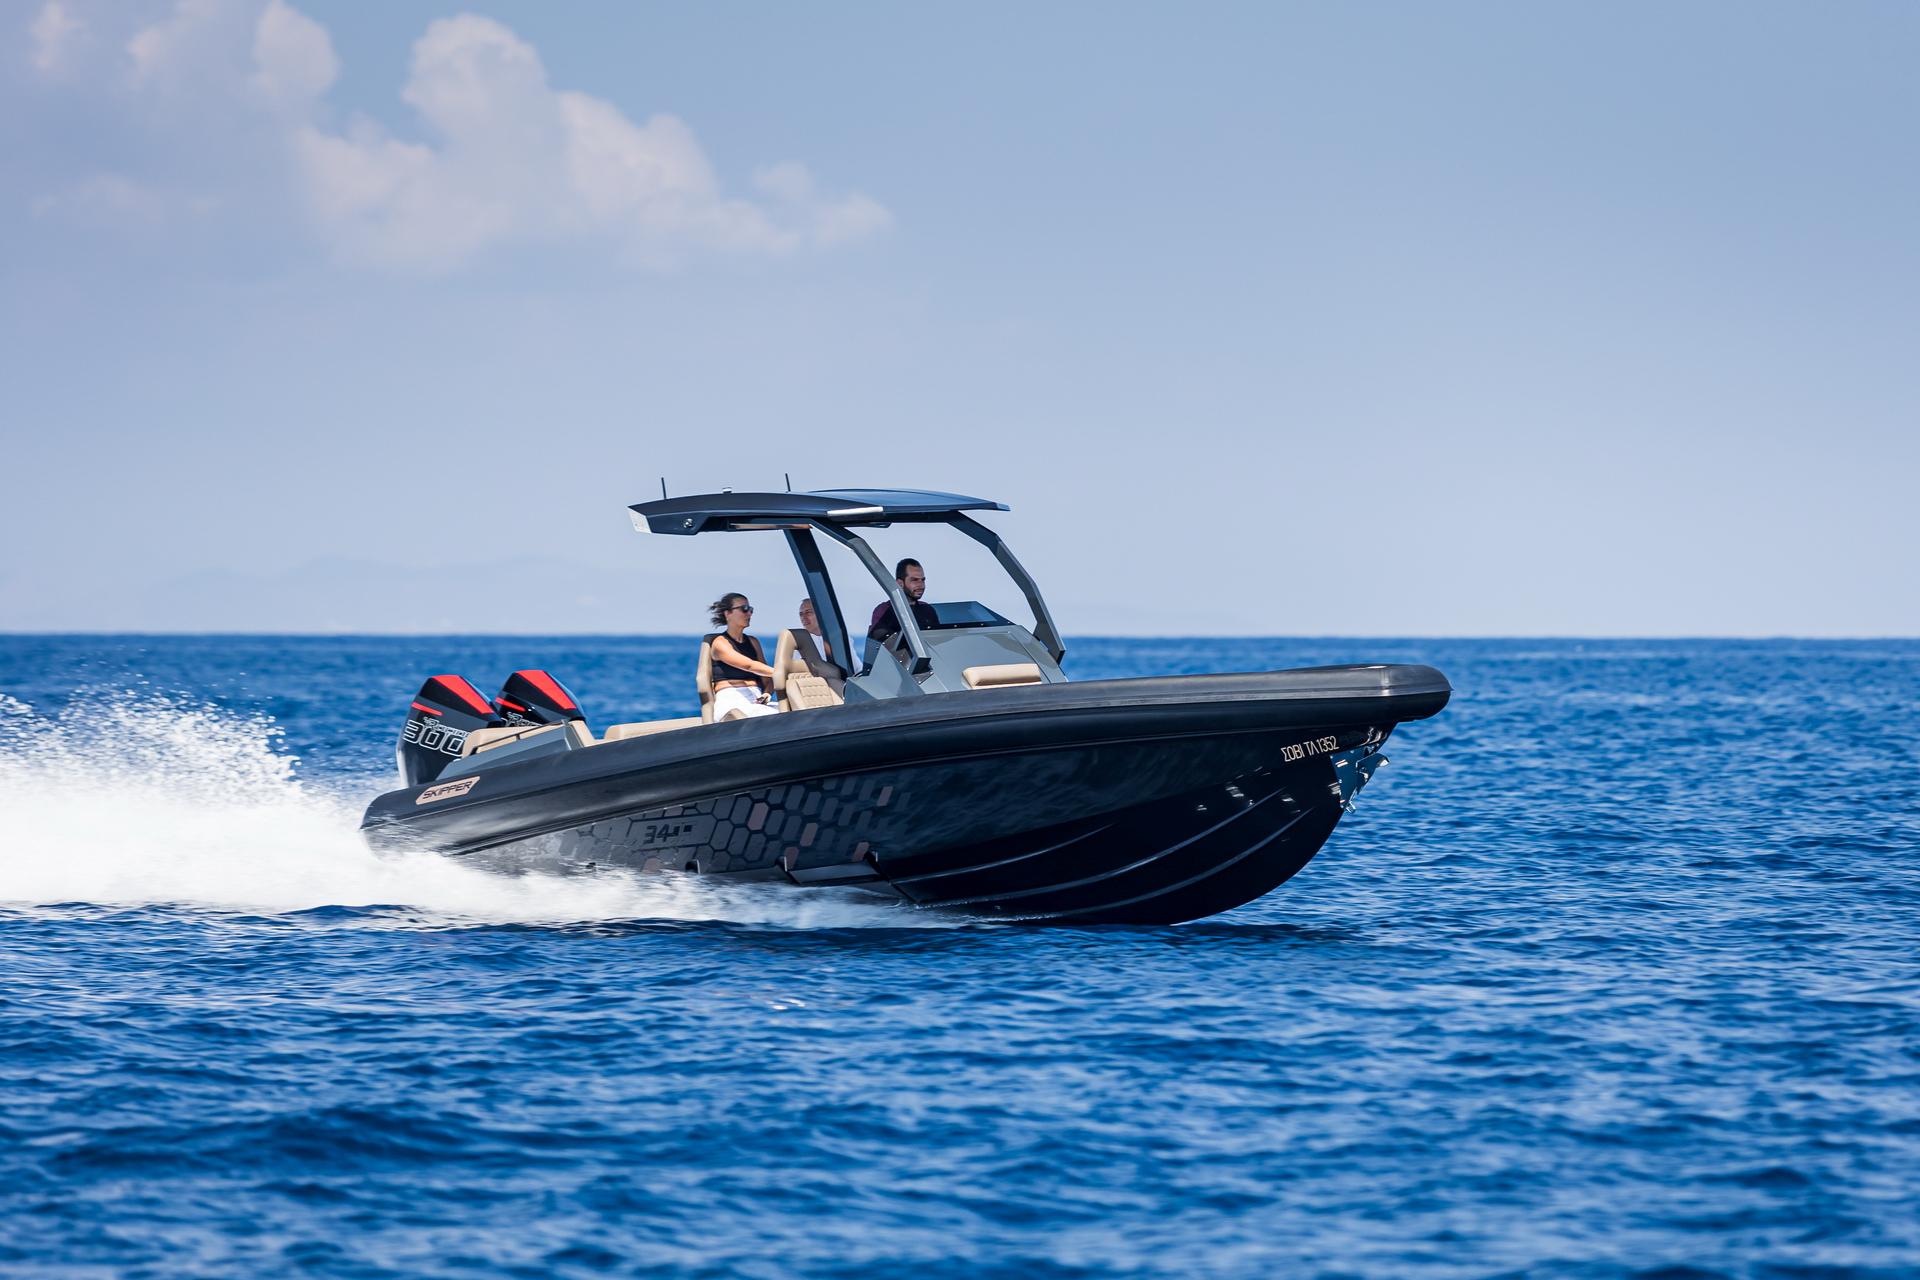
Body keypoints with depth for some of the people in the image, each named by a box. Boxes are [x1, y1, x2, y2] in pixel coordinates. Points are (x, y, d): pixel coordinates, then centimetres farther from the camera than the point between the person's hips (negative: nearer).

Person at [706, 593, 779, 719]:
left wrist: (767, 693, -5)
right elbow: (749, 665, -13)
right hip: (731, 701, -6)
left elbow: (767, 677, 19)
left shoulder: (753, 642, 24)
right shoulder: (720, 642, 2)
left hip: (757, 699, 6)